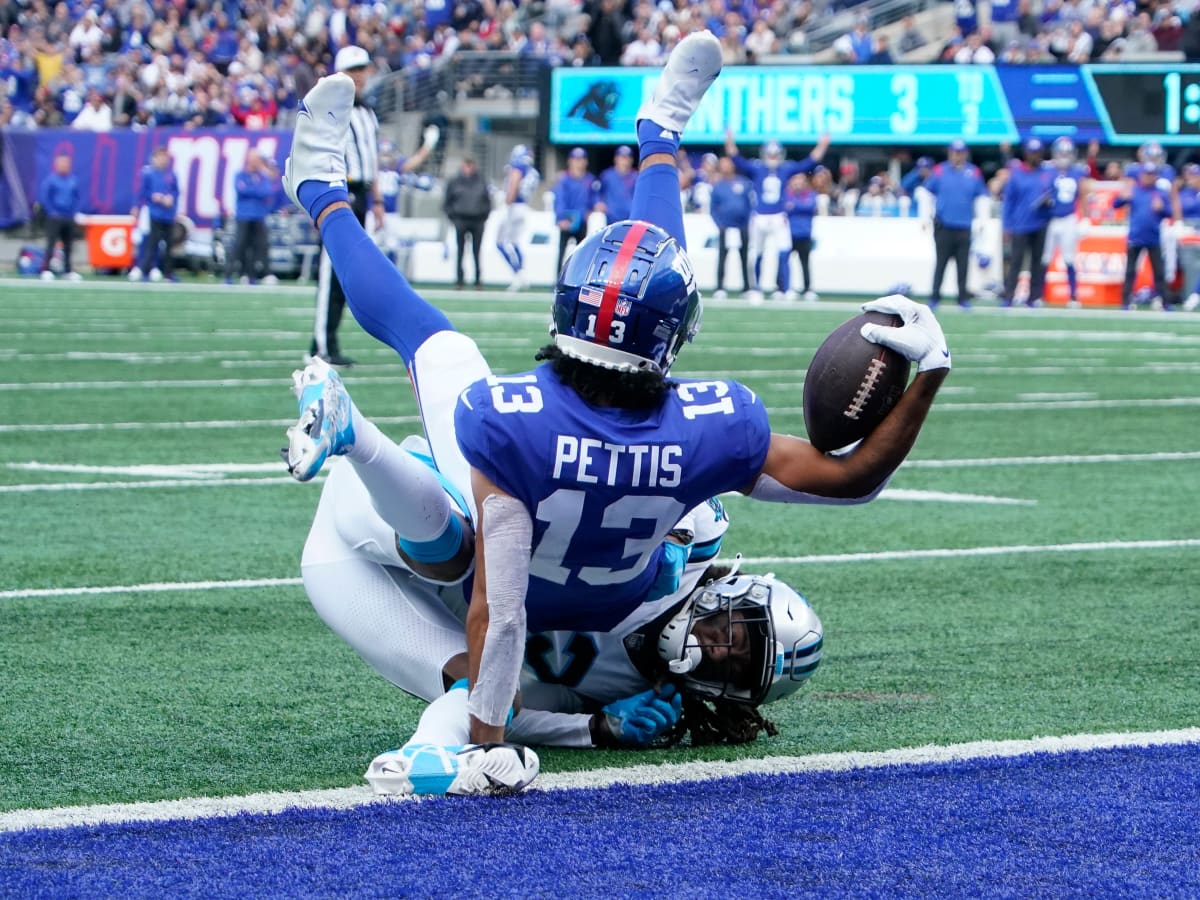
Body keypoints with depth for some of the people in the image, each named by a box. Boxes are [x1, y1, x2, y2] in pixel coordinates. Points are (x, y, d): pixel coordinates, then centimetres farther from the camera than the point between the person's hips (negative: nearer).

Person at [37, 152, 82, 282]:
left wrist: (75, 211, 6)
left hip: (69, 218, 5)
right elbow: (43, 197, -8)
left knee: (68, 245, 9)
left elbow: (78, 197, 18)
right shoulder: (50, 179, -6)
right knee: (51, 244, -10)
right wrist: (51, 211, -11)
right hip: (55, 218, -5)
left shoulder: (73, 180, 9)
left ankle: (68, 271, 17)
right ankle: (46, 270, -10)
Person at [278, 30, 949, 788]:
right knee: (657, 277, 18)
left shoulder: (507, 420, -44)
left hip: (496, 550, -2)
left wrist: (486, 744, -33)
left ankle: (322, 194, 45)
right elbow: (853, 479, -23)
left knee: (433, 337, 18)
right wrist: (928, 372, -24)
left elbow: (498, 610, -40)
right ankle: (660, 140, 46)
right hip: (624, 602, 2)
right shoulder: (708, 427, -37)